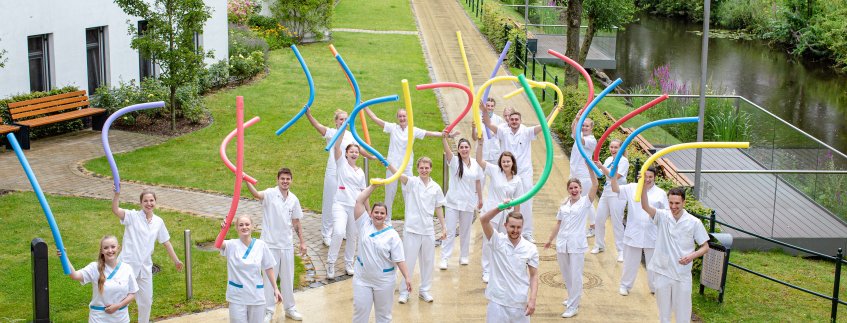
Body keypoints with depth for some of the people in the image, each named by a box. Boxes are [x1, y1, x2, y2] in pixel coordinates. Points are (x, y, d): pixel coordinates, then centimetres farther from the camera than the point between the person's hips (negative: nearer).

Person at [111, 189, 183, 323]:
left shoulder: (158, 222, 6)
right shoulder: (133, 216, -8)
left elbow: (166, 242, 16)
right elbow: (115, 210, -26)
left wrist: (176, 260, 18)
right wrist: (117, 193, -41)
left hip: (145, 267, 5)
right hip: (128, 265, -4)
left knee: (146, 300, 16)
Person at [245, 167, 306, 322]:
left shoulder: (293, 199, 3)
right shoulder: (270, 194, -11)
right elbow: (256, 194, -34)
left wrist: (302, 242, 13)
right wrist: (246, 180, -53)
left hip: (287, 245, 4)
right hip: (270, 244, -4)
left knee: (287, 278, 14)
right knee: (269, 278, 5)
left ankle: (289, 308, 29)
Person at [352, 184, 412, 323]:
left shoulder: (392, 235, -8)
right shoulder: (365, 224, -2)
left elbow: (399, 259, -8)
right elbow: (359, 201, -8)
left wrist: (407, 277, -15)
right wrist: (373, 185, -11)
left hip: (384, 281, -1)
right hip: (362, 279, 1)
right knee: (360, 311, 4)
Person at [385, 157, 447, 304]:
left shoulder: (436, 187, 4)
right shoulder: (412, 182, -7)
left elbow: (438, 208, 12)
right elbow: (400, 175, -27)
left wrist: (443, 227, 10)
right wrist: (389, 165, -46)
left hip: (428, 230, 3)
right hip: (412, 229, -3)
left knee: (428, 261, 11)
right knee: (409, 261, 2)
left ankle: (424, 290, 25)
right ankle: (404, 292, 14)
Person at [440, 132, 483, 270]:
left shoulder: (476, 164, 2)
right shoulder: (454, 161, -7)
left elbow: (478, 182, 10)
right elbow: (447, 150, -26)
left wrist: (480, 199, 12)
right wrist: (444, 138, -44)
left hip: (468, 202, 3)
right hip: (453, 202, -3)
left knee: (465, 231, 13)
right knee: (450, 232, -4)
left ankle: (464, 256, 25)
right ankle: (444, 258, -1)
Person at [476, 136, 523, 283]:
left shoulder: (517, 180, 0)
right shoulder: (494, 171, -7)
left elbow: (517, 201, 5)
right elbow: (479, 160, -16)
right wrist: (481, 143, -27)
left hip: (506, 214, 3)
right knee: (489, 242, 2)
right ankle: (487, 271, 14)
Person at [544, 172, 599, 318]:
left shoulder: (585, 202, -6)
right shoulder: (564, 204, 7)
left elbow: (595, 185, -20)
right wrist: (550, 240, 20)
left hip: (577, 245, -5)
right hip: (562, 243, 5)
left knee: (576, 276, -1)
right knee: (566, 274, 17)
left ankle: (573, 306, 6)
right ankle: (573, 297, 38)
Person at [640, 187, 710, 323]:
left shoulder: (694, 222, -7)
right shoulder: (662, 216, -5)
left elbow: (705, 247, 1)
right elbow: (645, 206, -23)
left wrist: (692, 256, -19)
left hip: (682, 275, -1)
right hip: (662, 272, 1)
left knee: (682, 312, 7)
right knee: (663, 311, 15)